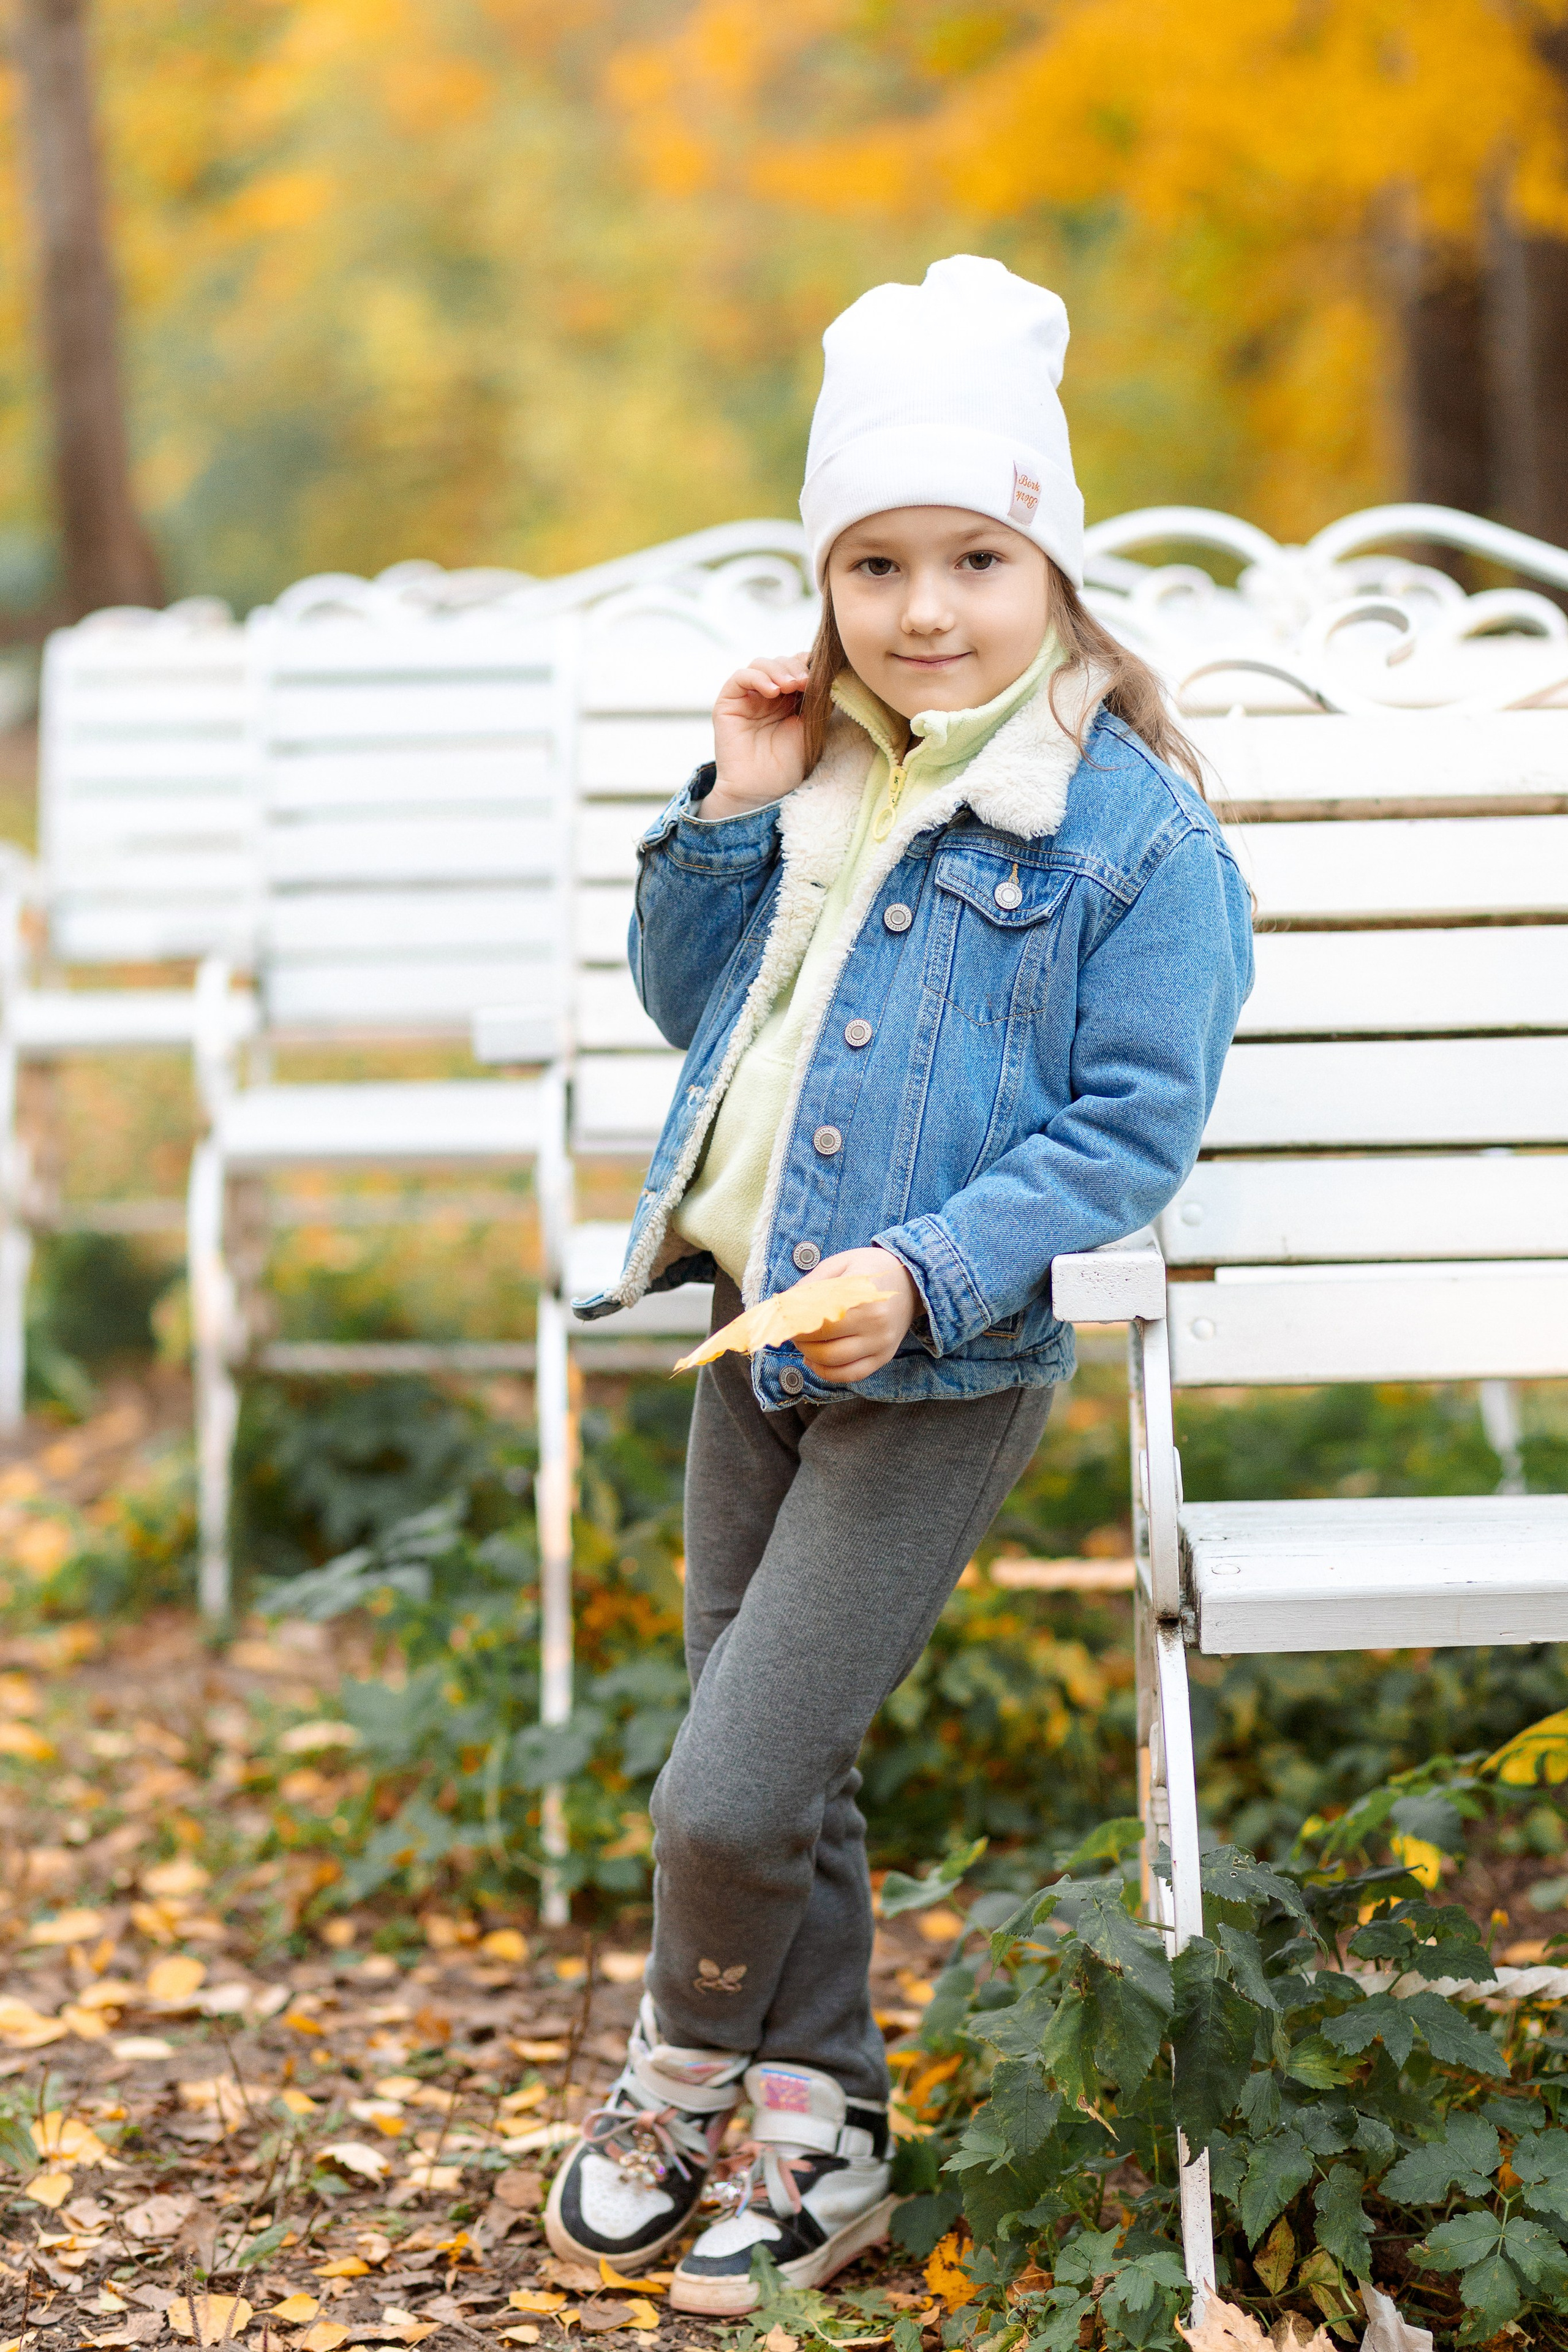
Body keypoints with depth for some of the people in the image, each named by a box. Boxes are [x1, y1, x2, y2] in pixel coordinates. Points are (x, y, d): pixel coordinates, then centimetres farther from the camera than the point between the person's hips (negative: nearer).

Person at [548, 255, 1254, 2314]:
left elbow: (1136, 1125, -14)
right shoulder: (820, 780, 7)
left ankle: (684, 2076, 21)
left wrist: (928, 1275, -24)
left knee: (728, 1799, -7)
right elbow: (693, 1002, 13)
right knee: (787, 1782, 17)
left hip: (941, 1378, -7)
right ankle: (818, 2141, 34)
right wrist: (731, 812, -2)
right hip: (752, 1343, 7)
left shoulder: (1133, 829, -13)